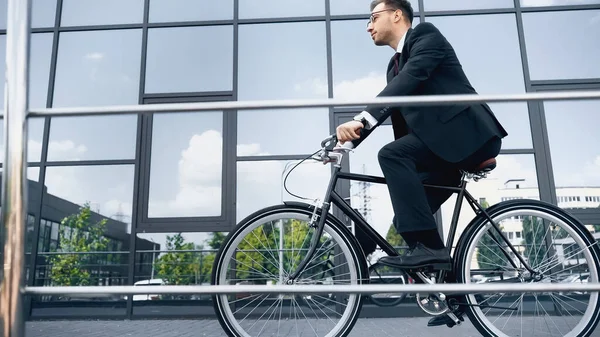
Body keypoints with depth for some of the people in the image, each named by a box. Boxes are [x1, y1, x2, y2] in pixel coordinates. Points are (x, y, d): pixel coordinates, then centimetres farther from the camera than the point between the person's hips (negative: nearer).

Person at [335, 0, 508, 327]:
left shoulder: (425, 34, -2)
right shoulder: (395, 64, 23)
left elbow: (411, 78, -20)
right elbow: (390, 107, 17)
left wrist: (360, 119, -32)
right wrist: (347, 142, 7)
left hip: (467, 132, -9)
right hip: (442, 143, 9)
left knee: (391, 154, -27)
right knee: (407, 219, 4)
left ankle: (428, 247, -25)